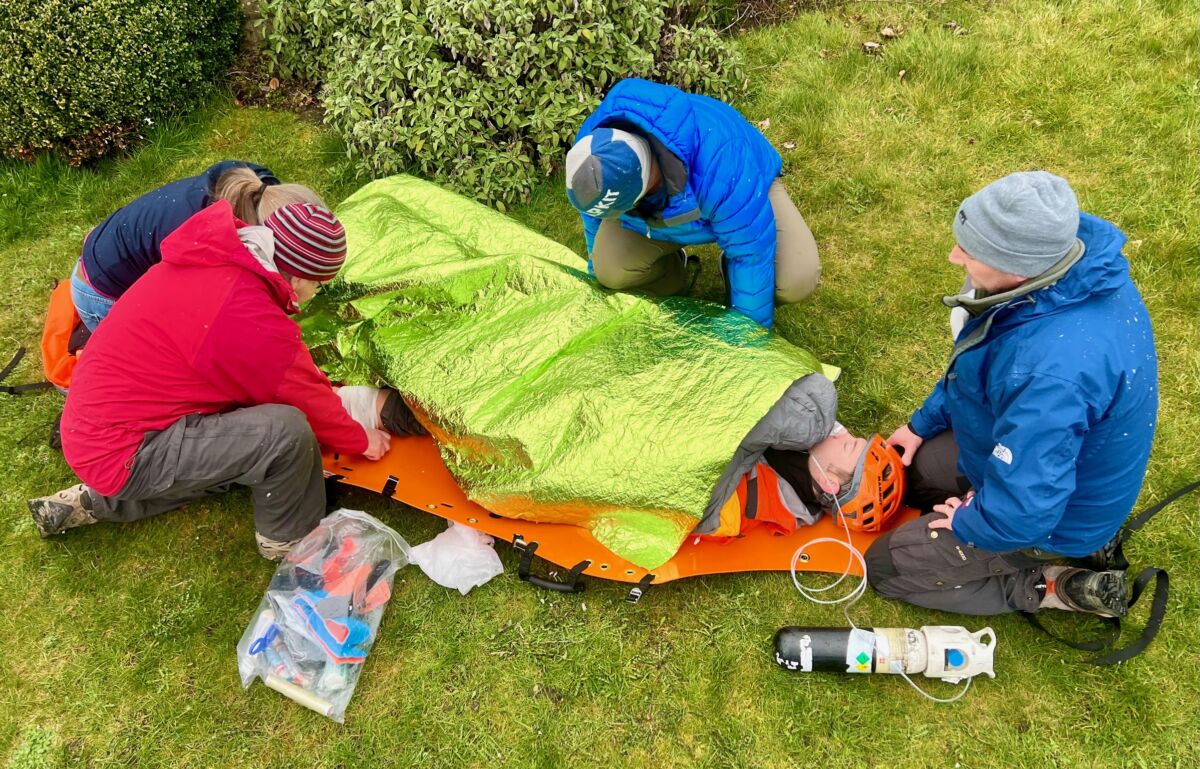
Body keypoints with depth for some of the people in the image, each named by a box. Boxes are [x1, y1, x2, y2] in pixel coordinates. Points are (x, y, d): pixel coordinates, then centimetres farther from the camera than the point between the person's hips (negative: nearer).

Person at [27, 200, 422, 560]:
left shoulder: (211, 258, 1)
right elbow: (306, 400, -10)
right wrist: (360, 440, 6)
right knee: (286, 430, -22)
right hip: (121, 453, -9)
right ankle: (287, 538, 5)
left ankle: (97, 501, 25)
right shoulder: (250, 320, -26)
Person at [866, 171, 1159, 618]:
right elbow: (978, 359, 2)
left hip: (1050, 518, -8)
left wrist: (966, 523, -16)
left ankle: (1055, 588, 5)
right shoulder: (1075, 255, -16)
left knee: (885, 567, 3)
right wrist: (926, 421, 9)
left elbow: (1021, 513, -38)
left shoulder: (1050, 371, -45)